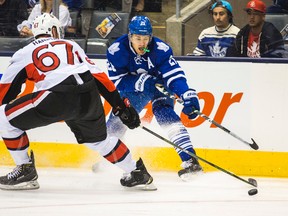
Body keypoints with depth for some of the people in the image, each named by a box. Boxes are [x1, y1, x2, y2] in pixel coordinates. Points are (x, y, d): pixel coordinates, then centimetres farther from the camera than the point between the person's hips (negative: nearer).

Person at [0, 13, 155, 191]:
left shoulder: (24, 53, 21)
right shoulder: (72, 46, 30)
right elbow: (99, 77, 23)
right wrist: (121, 106, 26)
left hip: (58, 98, -5)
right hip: (90, 98, 5)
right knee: (98, 138, 32)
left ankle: (25, 171, 10)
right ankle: (137, 173, 37)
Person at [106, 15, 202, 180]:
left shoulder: (160, 49, -30)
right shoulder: (117, 51, -25)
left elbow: (174, 74, -35)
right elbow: (116, 80, -21)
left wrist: (188, 95, -50)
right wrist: (138, 82, -36)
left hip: (159, 85, -3)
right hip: (132, 88, 3)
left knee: (163, 112, -27)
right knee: (117, 118, 0)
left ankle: (190, 161, -34)